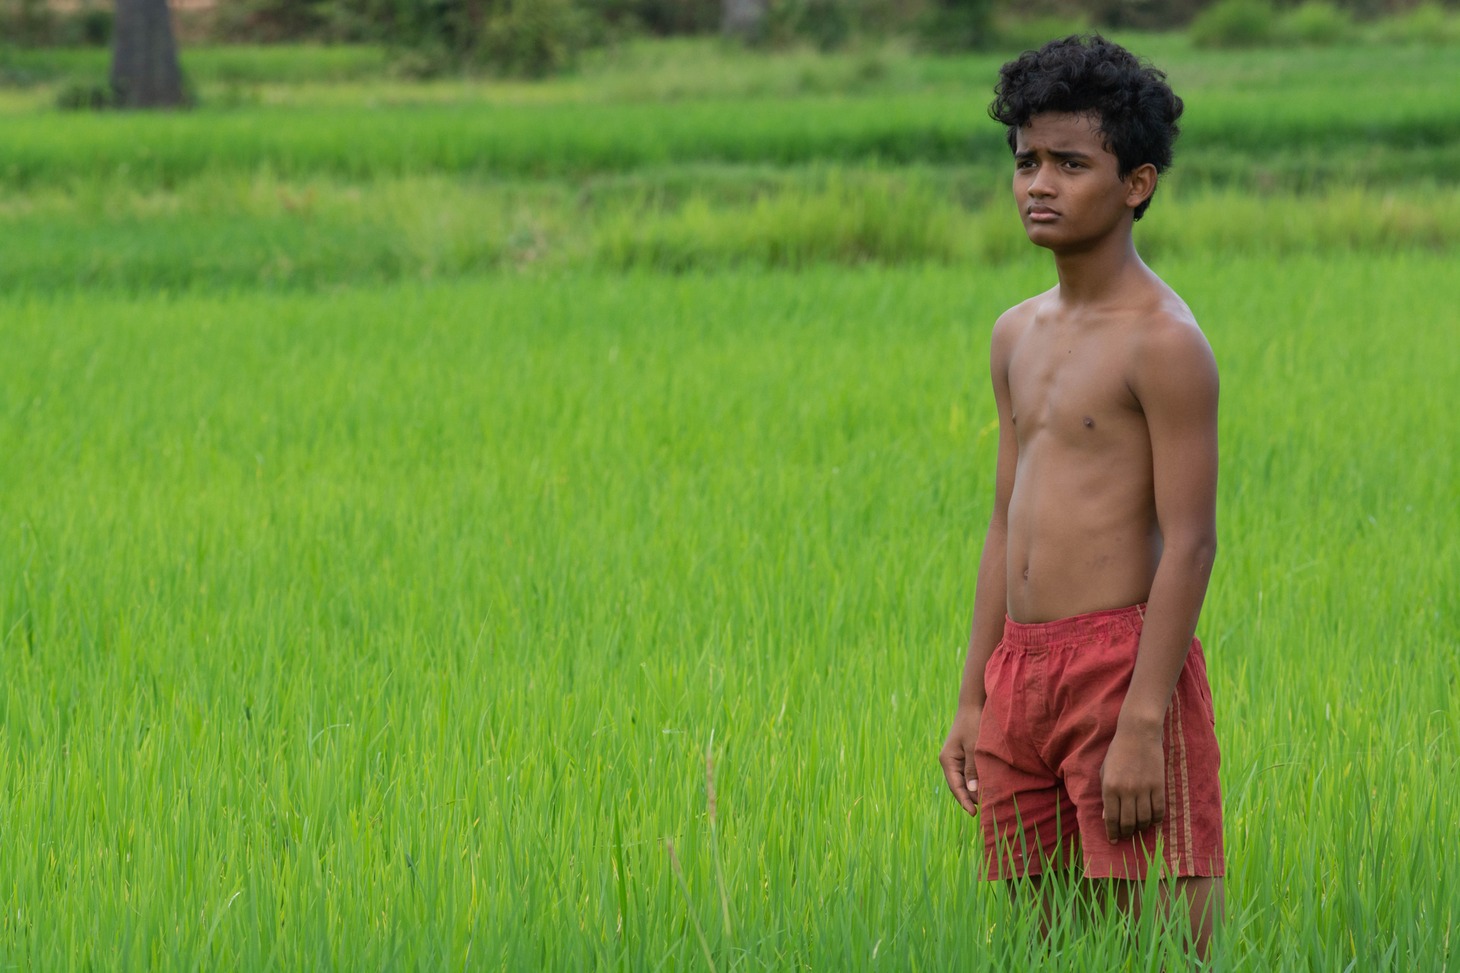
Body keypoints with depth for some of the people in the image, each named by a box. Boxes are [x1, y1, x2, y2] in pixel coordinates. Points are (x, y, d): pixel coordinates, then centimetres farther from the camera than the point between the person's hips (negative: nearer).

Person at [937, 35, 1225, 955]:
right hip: (1023, 671, 8)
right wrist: (974, 699, 16)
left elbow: (1189, 543, -14)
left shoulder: (1162, 342, -10)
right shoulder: (1018, 335, 15)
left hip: (1124, 664, -8)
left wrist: (1142, 723, -20)